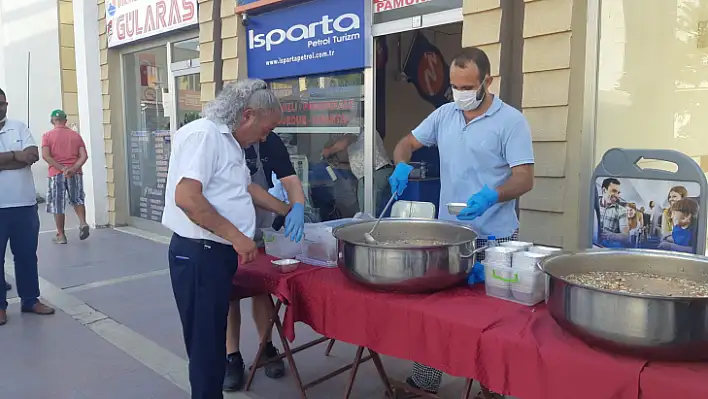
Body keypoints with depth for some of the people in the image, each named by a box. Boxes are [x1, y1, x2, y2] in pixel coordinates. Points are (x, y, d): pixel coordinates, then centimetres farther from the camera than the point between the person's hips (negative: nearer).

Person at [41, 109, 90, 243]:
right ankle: (83, 223, -6)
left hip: (56, 174, -2)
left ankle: (61, 235, 10)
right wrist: (72, 169, -12)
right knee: (77, 200, 17)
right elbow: (84, 156, -3)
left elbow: (45, 156, -13)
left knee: (57, 206, 5)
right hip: (75, 173, 2)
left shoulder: (47, 136, 0)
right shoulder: (76, 135, 7)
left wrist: (62, 169, -15)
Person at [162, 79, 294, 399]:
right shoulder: (204, 134, -15)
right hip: (199, 253, -10)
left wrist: (287, 211, 31)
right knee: (205, 341, -1)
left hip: (217, 251, 10)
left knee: (213, 338, 17)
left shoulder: (229, 140, 16)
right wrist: (236, 236, -22)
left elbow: (247, 188, 30)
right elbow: (186, 197, -26)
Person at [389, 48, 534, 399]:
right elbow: (407, 142, 13)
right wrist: (401, 166, -10)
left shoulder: (511, 121, -10)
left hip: (492, 237, -5)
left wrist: (492, 196, -34)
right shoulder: (443, 115, 6)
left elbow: (525, 178, -14)